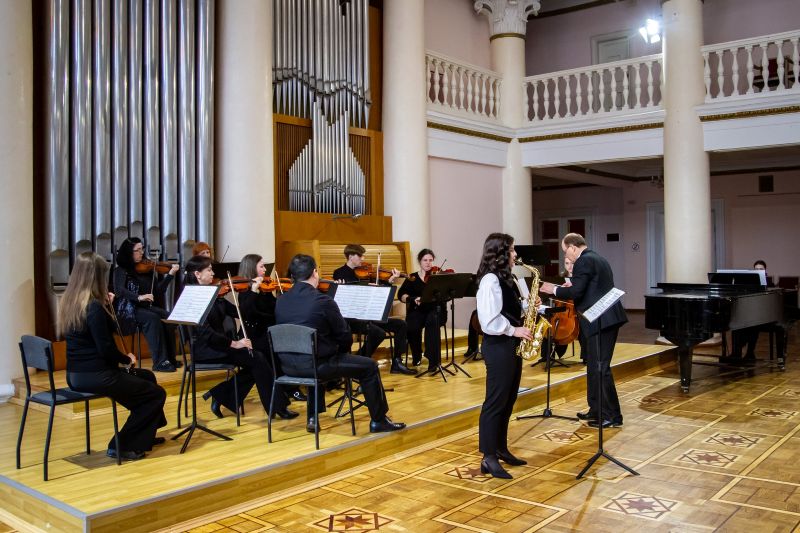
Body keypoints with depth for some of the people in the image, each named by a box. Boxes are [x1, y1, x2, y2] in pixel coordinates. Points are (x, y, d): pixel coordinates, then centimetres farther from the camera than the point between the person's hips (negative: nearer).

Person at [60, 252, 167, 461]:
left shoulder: (68, 302, 7)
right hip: (95, 375, -9)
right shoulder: (94, 306, -21)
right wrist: (127, 359, -4)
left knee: (146, 377, 26)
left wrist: (106, 305, 7)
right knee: (156, 394, 4)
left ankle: (143, 435, 34)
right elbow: (106, 348, -23)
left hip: (76, 374, 9)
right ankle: (122, 446, 7)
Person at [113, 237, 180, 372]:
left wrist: (170, 275, -5)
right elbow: (119, 290, -18)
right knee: (153, 318, -31)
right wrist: (139, 297, -33)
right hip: (129, 309, -4)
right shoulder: (121, 270, 0)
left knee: (168, 317, -23)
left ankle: (170, 358, -17)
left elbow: (158, 290, 7)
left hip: (147, 307, 4)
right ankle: (160, 362, -30)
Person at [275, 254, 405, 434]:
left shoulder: (281, 301, 1)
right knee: (369, 367, 8)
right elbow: (345, 337, -8)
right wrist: (342, 350, 16)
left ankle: (313, 418, 36)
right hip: (316, 364, -6)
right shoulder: (323, 301, -17)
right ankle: (378, 420, 18)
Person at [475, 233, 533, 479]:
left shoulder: (507, 278, 14)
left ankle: (500, 449, 25)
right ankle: (489, 458, 2)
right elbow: (489, 321, -23)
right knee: (495, 402, -5)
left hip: (511, 345, 10)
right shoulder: (490, 280, -16)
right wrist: (514, 330, -17)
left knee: (508, 401, 15)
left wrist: (528, 304, 2)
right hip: (498, 347, -10)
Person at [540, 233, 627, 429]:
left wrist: (554, 289, -4)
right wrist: (570, 288, 21)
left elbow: (576, 292, -18)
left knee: (600, 368, -5)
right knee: (594, 365, 16)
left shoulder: (584, 261, -12)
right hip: (607, 318, 10)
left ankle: (612, 416, 0)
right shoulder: (599, 259, 19)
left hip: (600, 321, -10)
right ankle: (596, 410, 24)